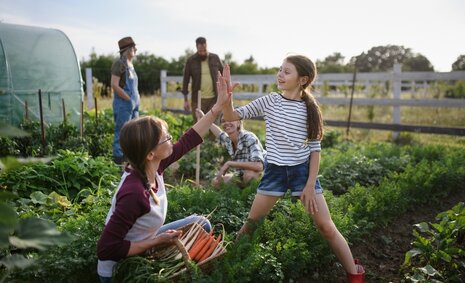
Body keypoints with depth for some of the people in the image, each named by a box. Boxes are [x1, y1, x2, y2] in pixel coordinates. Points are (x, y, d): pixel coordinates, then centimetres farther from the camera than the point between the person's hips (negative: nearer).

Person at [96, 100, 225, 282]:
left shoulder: (152, 167, -15)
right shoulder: (134, 193, -37)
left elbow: (188, 140, -5)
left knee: (201, 224, 12)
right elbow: (106, 250, -31)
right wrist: (157, 242, -25)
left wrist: (219, 106, -4)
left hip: (142, 244, 7)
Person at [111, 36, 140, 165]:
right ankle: (119, 158, 6)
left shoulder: (130, 65, 15)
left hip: (133, 105, 9)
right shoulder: (119, 64, -11)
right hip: (123, 104, -9)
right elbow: (114, 85, -19)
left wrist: (137, 99, 12)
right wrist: (129, 99, -16)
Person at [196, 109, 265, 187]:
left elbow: (258, 166, -42)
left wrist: (229, 164, -37)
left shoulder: (249, 138, -28)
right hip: (243, 178, 7)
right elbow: (220, 134, 18)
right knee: (216, 182, 0)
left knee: (249, 174, -36)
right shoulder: (228, 141, -9)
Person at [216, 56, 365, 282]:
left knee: (326, 227, 2)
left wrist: (310, 185, -6)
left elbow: (315, 148, -1)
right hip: (274, 171, 1)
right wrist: (226, 100, -27)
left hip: (303, 170, 0)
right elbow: (233, 117, -5)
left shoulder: (310, 109, -4)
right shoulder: (269, 101, -4)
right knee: (251, 224, 9)